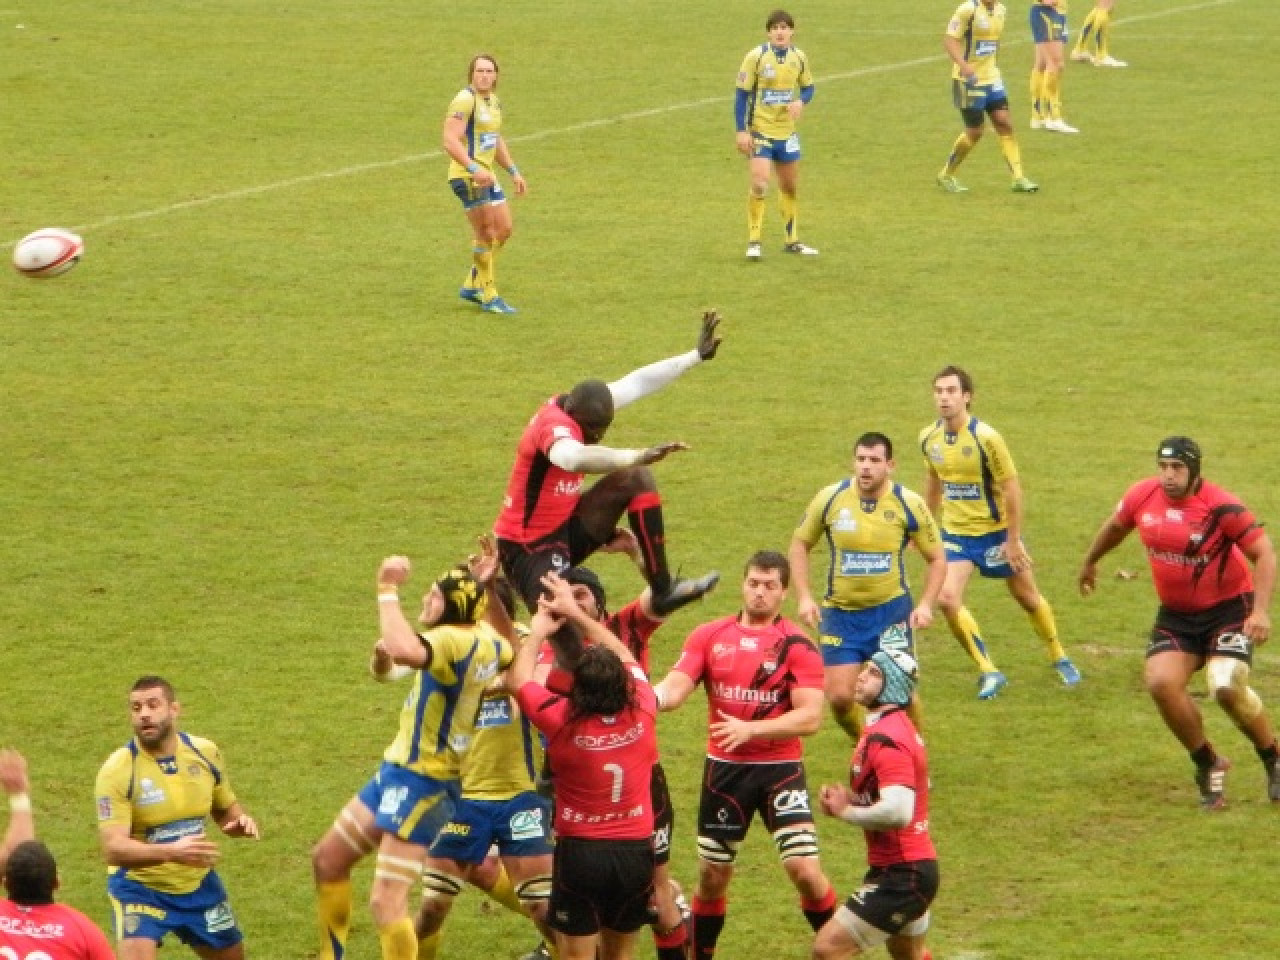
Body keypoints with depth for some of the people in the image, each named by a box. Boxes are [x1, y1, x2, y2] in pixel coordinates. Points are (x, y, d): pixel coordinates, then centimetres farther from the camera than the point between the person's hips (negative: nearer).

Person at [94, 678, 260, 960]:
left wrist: (241, 821, -13)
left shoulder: (205, 753, -6)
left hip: (198, 883, 5)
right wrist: (171, 852, -45)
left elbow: (226, 809, 12)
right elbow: (113, 849, -30)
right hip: (139, 886, -5)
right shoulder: (118, 770, -22)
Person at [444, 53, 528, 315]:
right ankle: (489, 297, 2)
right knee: (487, 234, -7)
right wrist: (474, 169, -31)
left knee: (504, 230, 10)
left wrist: (513, 172, 25)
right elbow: (451, 142, -22)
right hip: (466, 176, -9)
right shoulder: (465, 100, -14)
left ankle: (472, 286, 21)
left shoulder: (494, 101, 15)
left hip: (486, 175, 9)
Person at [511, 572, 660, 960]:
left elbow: (518, 679, 2)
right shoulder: (643, 712, -8)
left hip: (581, 852, -4)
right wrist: (575, 613, 20)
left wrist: (537, 631, 18)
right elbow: (625, 658, 13)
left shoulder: (562, 721, -17)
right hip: (636, 851, 4)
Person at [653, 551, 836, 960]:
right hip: (724, 768, 3)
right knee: (712, 874, 11)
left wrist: (751, 728, -27)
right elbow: (674, 689, -7)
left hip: (780, 768, -3)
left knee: (804, 868, -14)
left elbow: (810, 717, -15)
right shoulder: (709, 636, 2)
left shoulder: (797, 645, -7)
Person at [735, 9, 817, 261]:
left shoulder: (799, 58, 0)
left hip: (787, 132, 5)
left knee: (789, 187, 14)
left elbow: (808, 87, 13)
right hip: (761, 131, -5)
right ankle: (754, 242, -6)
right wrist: (742, 131, -14)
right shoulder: (756, 57, -12)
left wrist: (801, 102, -11)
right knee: (759, 184, -16)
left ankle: (792, 240, 27)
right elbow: (742, 94, -9)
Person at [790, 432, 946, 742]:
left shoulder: (909, 504, -8)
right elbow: (799, 544, 7)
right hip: (840, 612, 1)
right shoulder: (830, 498, -6)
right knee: (839, 698, -2)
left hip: (891, 610, -1)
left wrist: (926, 605, -10)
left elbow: (937, 558, 3)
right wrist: (803, 598, -3)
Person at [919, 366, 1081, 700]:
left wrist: (1014, 541, -16)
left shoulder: (986, 437, -22)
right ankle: (988, 672, -3)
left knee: (1028, 598, 13)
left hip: (996, 531, -3)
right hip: (955, 532, 3)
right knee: (947, 598, -16)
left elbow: (1011, 487, -17)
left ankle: (1060, 659, 37)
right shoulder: (929, 438, -6)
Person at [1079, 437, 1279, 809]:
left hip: (1228, 609, -5)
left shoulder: (1222, 508, -21)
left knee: (1227, 687, -24)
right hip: (1176, 614, 5)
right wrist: (1090, 562, 33)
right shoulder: (1142, 496, -6)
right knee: (1161, 682, -17)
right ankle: (1208, 765, 6)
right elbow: (1115, 528, 17)